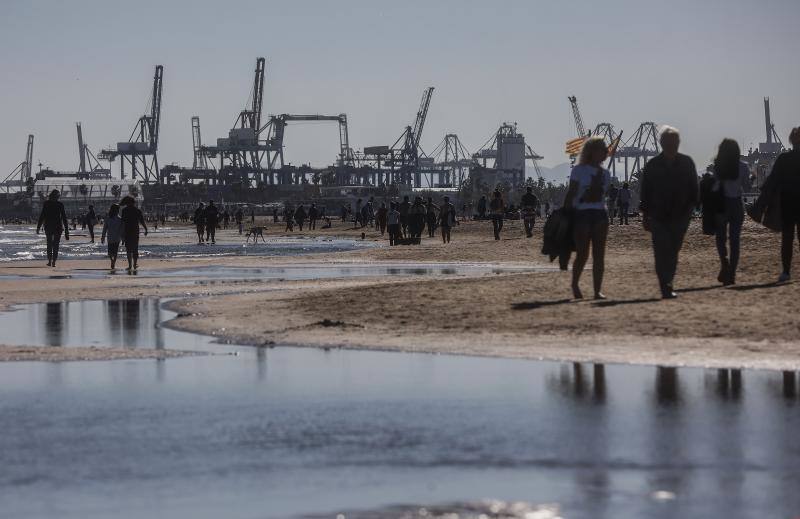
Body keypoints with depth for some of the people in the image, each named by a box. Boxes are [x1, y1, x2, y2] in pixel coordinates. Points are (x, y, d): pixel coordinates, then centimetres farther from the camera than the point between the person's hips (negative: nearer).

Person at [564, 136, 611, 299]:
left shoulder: (605, 174, 13)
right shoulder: (579, 170, 0)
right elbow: (570, 194, -1)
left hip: (600, 214, 4)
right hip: (582, 214, -4)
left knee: (599, 255, -1)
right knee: (582, 255, -5)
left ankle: (598, 290, 1)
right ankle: (575, 283, 19)